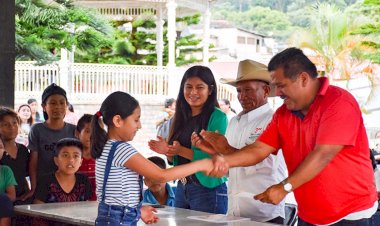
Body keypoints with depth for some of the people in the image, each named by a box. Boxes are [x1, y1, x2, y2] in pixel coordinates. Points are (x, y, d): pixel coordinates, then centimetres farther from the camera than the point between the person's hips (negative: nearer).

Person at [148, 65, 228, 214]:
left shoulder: (217, 117, -9)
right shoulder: (181, 118, 9)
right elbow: (176, 161, 14)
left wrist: (181, 150, -23)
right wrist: (167, 151, -6)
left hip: (208, 190, -6)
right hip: (181, 189, 6)